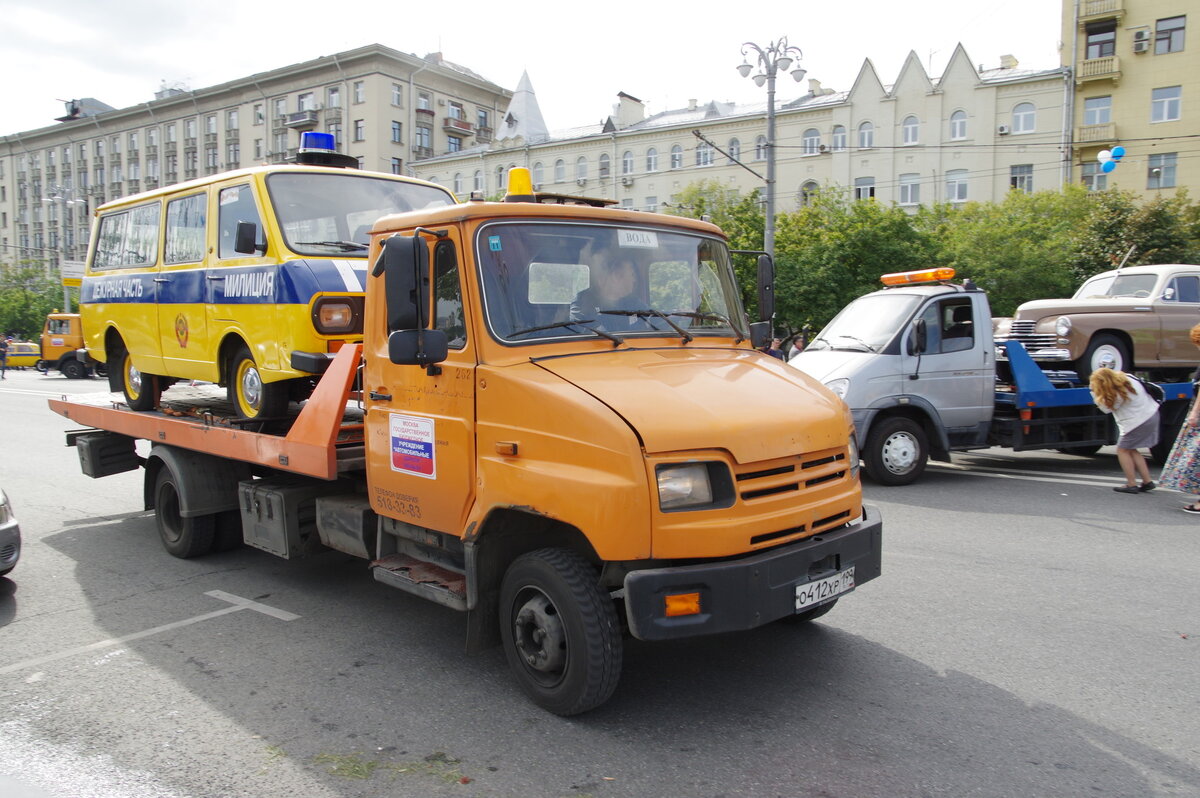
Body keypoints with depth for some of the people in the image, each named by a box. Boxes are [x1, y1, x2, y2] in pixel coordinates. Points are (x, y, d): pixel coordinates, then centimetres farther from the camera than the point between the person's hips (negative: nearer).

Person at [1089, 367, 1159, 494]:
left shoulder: (1118, 394, -25)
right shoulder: (1125, 379, 1)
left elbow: (1106, 408, -15)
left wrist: (1094, 392, -17)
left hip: (1140, 422, -9)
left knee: (1123, 450, 0)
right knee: (1131, 450, 16)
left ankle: (1132, 485, 2)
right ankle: (1147, 482, 18)